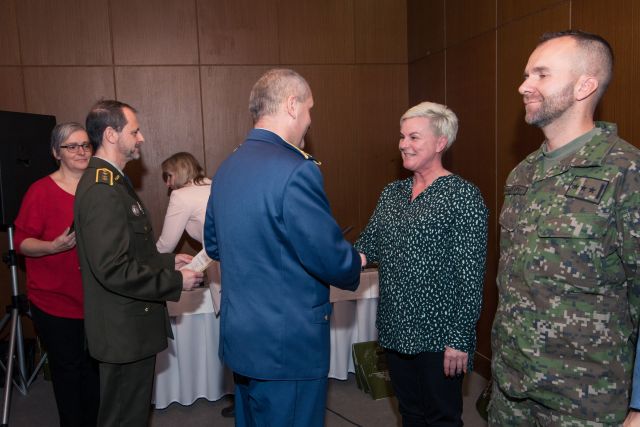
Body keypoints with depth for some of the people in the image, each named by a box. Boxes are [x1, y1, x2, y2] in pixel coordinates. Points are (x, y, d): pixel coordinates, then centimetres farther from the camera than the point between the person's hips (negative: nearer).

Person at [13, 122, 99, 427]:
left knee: (93, 366, 13)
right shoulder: (41, 191, -9)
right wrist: (54, 246, -24)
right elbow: (21, 242, -8)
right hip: (55, 301, -4)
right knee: (68, 369, 8)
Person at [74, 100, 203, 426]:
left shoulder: (108, 180, 10)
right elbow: (113, 270, -28)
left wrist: (168, 261, 8)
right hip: (124, 330, -10)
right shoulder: (103, 191, -23)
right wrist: (176, 281, -20)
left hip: (128, 324, 10)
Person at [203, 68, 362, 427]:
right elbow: (333, 260, -21)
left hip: (239, 336, 9)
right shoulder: (296, 171, -22)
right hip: (287, 346, -8)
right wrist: (355, 265, 0)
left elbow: (214, 244, 16)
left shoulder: (227, 168, 5)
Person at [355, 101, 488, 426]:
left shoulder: (463, 196, -12)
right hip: (394, 330, 6)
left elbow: (470, 275, -15)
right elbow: (368, 244, 3)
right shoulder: (392, 192, 8)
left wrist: (460, 340, -16)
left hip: (438, 335, -6)